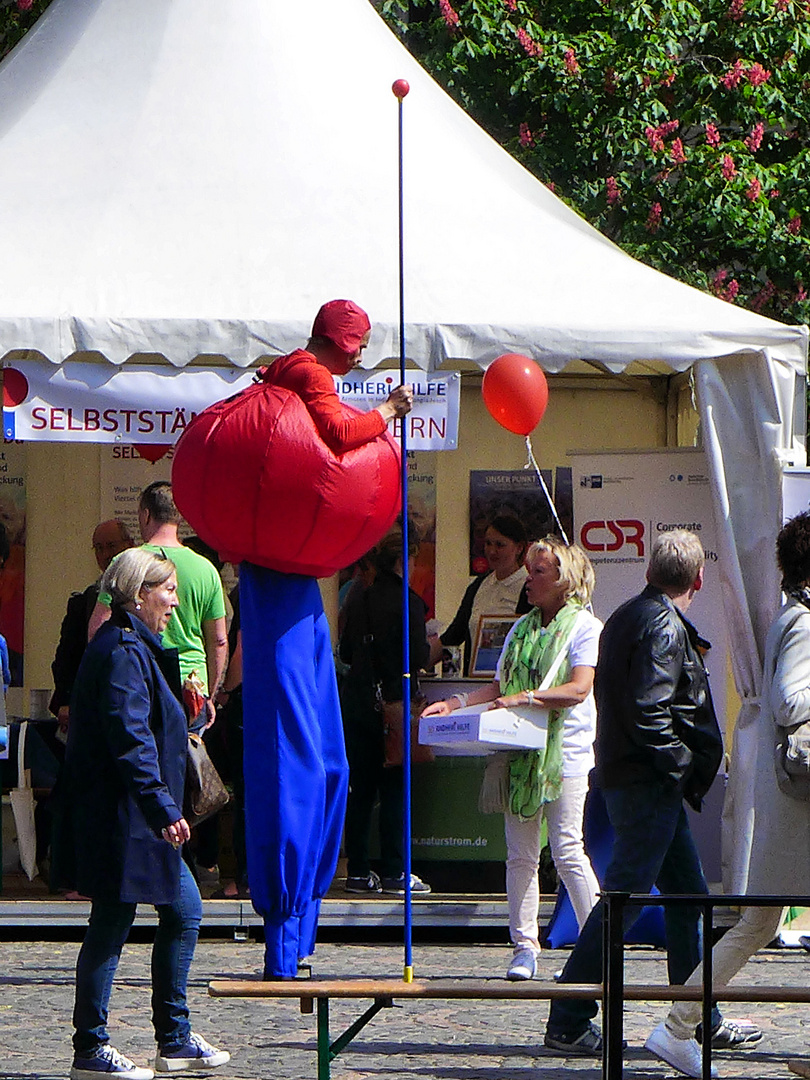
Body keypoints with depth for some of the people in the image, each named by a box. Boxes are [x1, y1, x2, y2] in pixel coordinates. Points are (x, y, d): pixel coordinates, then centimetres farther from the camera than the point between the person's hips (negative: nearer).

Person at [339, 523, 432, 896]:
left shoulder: (358, 597, 5)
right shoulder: (407, 601, -13)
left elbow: (346, 652, 10)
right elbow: (418, 656, -14)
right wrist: (429, 646, 7)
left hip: (356, 700, 5)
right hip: (393, 701, -5)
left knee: (359, 788, 9)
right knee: (395, 789, 0)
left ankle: (358, 871, 9)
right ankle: (394, 873, 1)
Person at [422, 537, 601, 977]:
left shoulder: (584, 627, -2)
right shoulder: (521, 630, 18)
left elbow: (579, 689, -15)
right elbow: (500, 686, 18)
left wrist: (525, 698, -24)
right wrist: (457, 703, 3)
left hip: (564, 752, -6)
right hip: (519, 752, 6)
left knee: (567, 850, -10)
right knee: (520, 854, 3)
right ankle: (524, 947, 5)